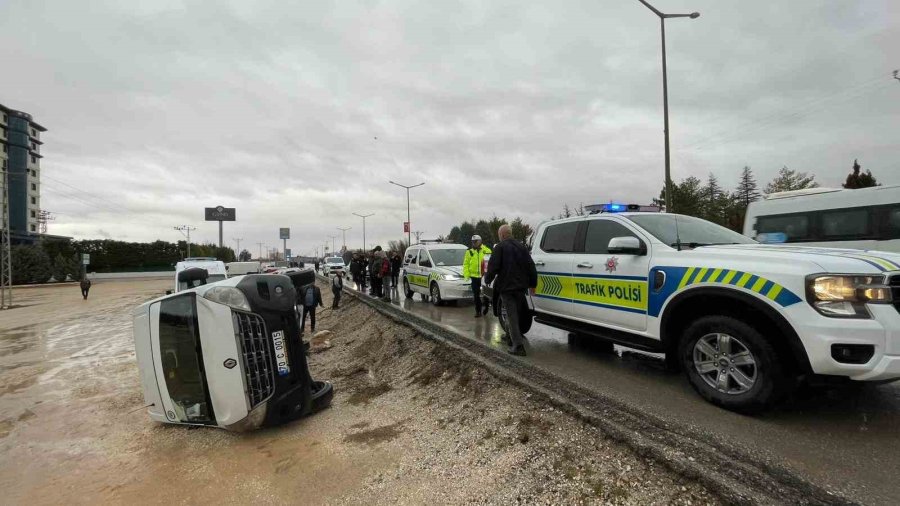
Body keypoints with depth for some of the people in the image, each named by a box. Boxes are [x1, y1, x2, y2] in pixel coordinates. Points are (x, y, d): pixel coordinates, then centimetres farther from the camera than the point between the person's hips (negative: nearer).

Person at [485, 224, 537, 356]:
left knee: (512, 315, -2)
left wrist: (487, 278, 3)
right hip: (520, 286, 6)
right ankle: (513, 338, 34)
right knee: (518, 313, 20)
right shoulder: (521, 246, 9)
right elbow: (531, 266, 8)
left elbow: (493, 266, -15)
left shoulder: (500, 247, -9)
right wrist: (532, 283, 14)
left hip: (506, 286, -6)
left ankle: (518, 345, -8)